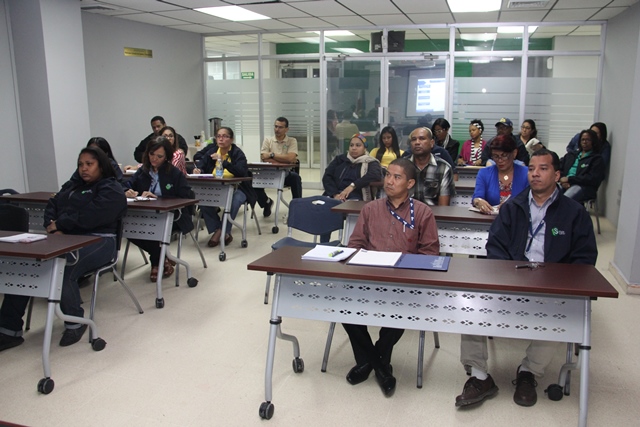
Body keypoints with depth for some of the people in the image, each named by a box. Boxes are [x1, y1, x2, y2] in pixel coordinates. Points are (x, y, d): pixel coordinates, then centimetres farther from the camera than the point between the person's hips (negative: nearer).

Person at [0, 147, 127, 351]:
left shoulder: (111, 190, 1)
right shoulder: (72, 186, 28)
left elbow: (89, 217, -14)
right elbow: (51, 206, 16)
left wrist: (59, 224, -7)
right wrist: (51, 226, -5)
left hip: (97, 241, -7)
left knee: (62, 271, -34)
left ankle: (75, 323, -11)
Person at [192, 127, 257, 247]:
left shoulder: (237, 153, -8)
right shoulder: (211, 151, 4)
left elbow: (242, 172, -23)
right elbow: (203, 168, 9)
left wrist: (223, 162, -31)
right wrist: (198, 170, -16)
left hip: (236, 189, -4)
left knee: (234, 201, -35)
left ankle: (220, 232, -15)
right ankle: (223, 233, -14)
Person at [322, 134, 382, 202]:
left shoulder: (371, 163, 10)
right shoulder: (340, 159, 20)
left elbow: (376, 175, -11)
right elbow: (327, 177, 9)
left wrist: (353, 185, -20)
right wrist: (335, 194, -9)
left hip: (356, 199, -2)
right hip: (334, 197, 2)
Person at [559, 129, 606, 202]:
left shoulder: (597, 159, 12)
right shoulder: (571, 155, 29)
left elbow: (593, 179, -3)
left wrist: (569, 179, -8)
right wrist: (562, 181, -6)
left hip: (583, 187, -4)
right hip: (565, 185, 4)